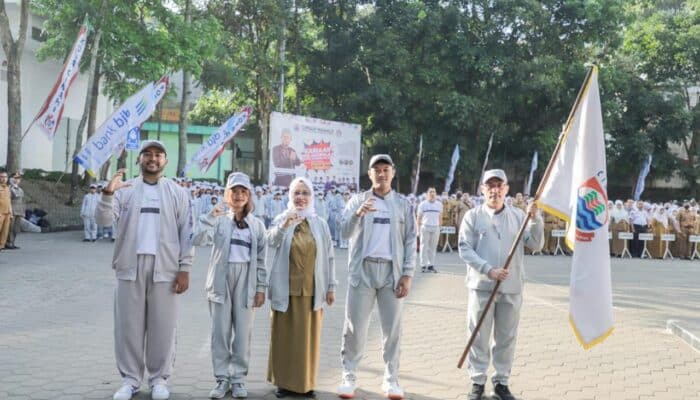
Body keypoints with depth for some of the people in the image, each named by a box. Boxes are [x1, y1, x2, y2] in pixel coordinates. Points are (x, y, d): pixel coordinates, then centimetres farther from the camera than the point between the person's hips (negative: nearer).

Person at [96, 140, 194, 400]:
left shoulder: (178, 193, 7)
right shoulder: (125, 190, 8)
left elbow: (187, 233, 4)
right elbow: (104, 220, -3)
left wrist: (185, 268, -4)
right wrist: (107, 193, -21)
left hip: (164, 268, -1)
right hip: (130, 266, 1)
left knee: (162, 326, 4)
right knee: (129, 324, 5)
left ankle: (159, 379, 15)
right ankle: (130, 379, 16)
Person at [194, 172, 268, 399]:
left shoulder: (257, 224, 8)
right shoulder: (219, 220, 3)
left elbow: (261, 259, 7)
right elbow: (197, 240, -11)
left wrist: (261, 287, 3)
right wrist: (210, 217, -20)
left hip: (246, 280, 1)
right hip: (221, 279, -1)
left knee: (243, 332, 4)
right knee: (220, 332, 3)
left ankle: (238, 378, 15)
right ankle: (222, 378, 12)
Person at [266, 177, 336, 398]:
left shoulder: (320, 224, 6)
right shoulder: (281, 219, 0)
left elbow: (328, 257, 7)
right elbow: (271, 242, -19)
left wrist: (331, 286, 5)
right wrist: (284, 226, -39)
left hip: (312, 289, 1)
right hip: (286, 289, -1)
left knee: (308, 336, 7)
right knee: (285, 336, 4)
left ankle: (306, 382, 18)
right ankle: (284, 381, 14)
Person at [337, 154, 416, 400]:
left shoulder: (403, 204, 8)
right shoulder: (358, 201, 6)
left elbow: (410, 241, 6)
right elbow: (345, 233, -6)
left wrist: (407, 274, -2)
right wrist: (358, 214, -25)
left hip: (392, 271, 1)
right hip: (363, 270, -1)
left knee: (392, 327, 4)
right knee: (355, 326, 0)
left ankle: (391, 379, 13)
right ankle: (349, 376, 9)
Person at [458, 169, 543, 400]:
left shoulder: (518, 216, 8)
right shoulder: (473, 216, 0)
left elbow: (536, 245, 4)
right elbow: (465, 249, -6)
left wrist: (535, 219, -10)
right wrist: (488, 270, -16)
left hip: (511, 288, 2)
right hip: (482, 286, -2)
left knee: (506, 337, 8)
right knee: (479, 336, 2)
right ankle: (477, 381, 13)